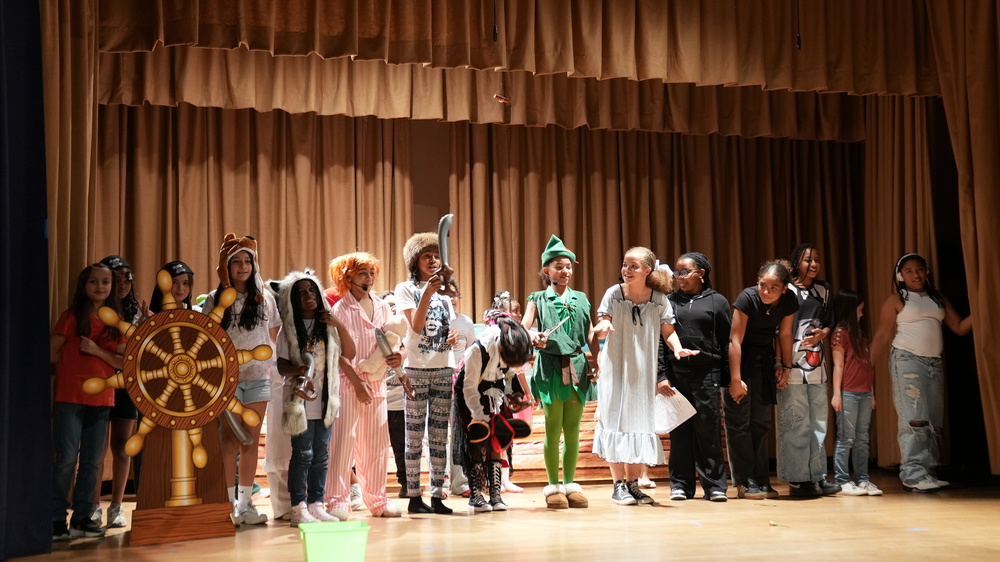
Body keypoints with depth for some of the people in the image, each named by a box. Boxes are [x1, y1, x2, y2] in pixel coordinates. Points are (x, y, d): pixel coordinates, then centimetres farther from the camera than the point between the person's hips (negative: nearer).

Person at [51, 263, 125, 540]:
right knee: (67, 458, -7)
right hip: (70, 397, -4)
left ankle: (82, 518, 14)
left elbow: (124, 363, 4)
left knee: (92, 460, 6)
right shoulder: (71, 317, 0)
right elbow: (52, 355, -5)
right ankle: (57, 520, 0)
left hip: (101, 399, 4)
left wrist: (98, 351, -12)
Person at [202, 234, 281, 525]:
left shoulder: (264, 298, 8)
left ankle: (245, 503, 11)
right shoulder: (214, 300, 4)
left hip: (258, 378, 2)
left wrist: (270, 363, 2)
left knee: (252, 441, 4)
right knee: (230, 440, -3)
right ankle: (229, 503, 4)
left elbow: (273, 337, 13)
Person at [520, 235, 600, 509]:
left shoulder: (581, 299, 14)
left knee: (573, 430, 7)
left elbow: (592, 335, 14)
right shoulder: (538, 299, 5)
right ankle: (553, 486, 9)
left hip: (577, 366, 3)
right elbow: (523, 328, -9)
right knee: (553, 429, 1)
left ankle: (570, 484, 16)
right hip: (550, 367, -3)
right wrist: (534, 338, -30)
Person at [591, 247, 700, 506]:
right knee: (617, 422, -1)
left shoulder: (659, 299, -2)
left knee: (641, 424, 5)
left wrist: (677, 348, -18)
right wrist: (603, 327, -34)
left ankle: (633, 484, 15)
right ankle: (619, 485, 6)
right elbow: (602, 324, -10)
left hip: (644, 372, 2)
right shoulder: (614, 293, -6)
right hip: (615, 370, -2)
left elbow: (668, 331, 2)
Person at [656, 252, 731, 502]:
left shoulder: (717, 301, 6)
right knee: (679, 430, 3)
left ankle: (714, 484, 7)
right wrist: (661, 375, -2)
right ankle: (681, 484, 12)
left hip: (707, 374, -1)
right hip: (676, 374, 2)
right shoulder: (669, 302, 10)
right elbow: (660, 341, 6)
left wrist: (731, 378, 1)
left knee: (709, 430, -2)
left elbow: (728, 342, 5)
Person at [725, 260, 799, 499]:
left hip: (764, 360, 5)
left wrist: (786, 366, 4)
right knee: (739, 421, -5)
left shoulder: (789, 302, -12)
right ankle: (745, 482, 0)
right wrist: (735, 379, -23)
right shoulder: (747, 298, -25)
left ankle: (761, 480, 14)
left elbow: (785, 334, 4)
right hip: (739, 358, -5)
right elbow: (735, 339, -23)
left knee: (762, 421, 8)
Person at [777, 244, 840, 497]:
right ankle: (797, 479, 1)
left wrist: (821, 334, -4)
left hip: (817, 363, 6)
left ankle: (817, 476, 16)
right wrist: (782, 362, -16)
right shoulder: (787, 290, -3)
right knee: (796, 423, -4)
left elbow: (829, 323, 19)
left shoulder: (824, 290, 14)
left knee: (819, 421, 9)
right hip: (793, 363, -6)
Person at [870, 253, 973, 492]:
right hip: (907, 361, -6)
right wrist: (868, 364, -9)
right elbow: (882, 335, -2)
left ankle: (928, 473, 7)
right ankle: (913, 475, -14)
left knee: (934, 422, 3)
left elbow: (960, 327, 10)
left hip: (935, 363, 6)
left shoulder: (939, 299, 15)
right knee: (914, 419, -12)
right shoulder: (896, 301, 2)